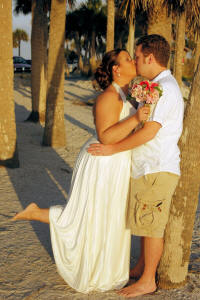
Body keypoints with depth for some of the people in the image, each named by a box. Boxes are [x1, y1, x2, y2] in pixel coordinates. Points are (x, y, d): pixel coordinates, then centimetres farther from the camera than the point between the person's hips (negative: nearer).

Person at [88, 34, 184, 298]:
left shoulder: (166, 88, -18)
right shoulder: (157, 86, 15)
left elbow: (149, 131, -23)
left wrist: (113, 148, -17)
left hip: (158, 170, -10)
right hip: (147, 167, 10)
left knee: (152, 226, 0)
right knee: (144, 222, 18)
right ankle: (141, 267, 33)